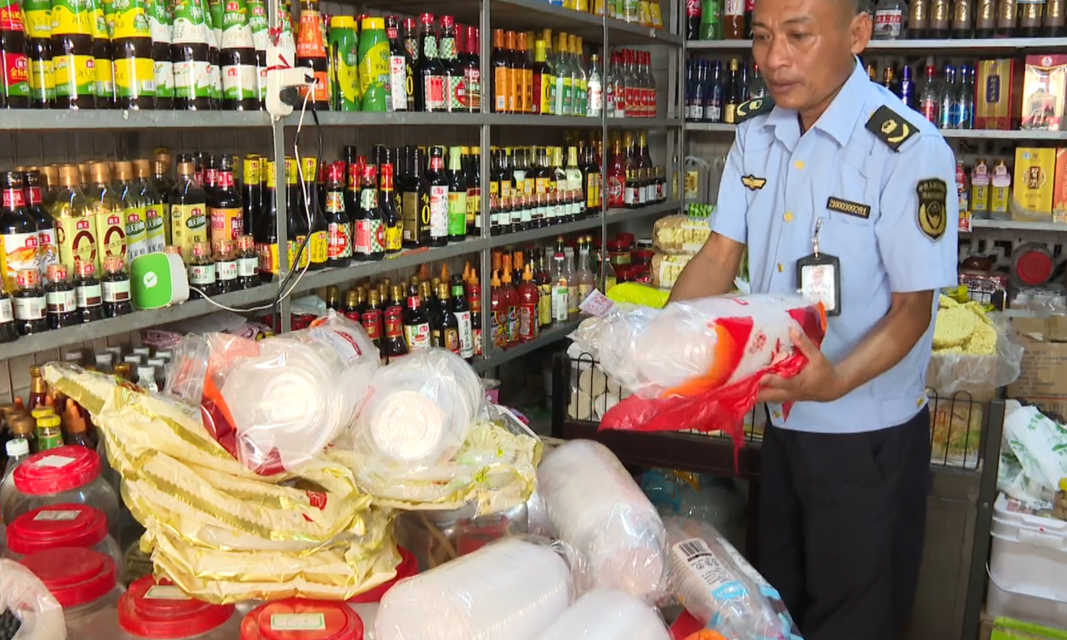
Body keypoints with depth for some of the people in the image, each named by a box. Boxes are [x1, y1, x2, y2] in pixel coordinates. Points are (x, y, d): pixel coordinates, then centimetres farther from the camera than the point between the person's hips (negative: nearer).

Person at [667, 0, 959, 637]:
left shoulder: (910, 149, -22)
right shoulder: (757, 132, 0)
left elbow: (912, 309, -18)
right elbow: (721, 255, 1)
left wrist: (836, 381, -36)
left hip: (869, 437, -6)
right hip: (781, 420, 6)